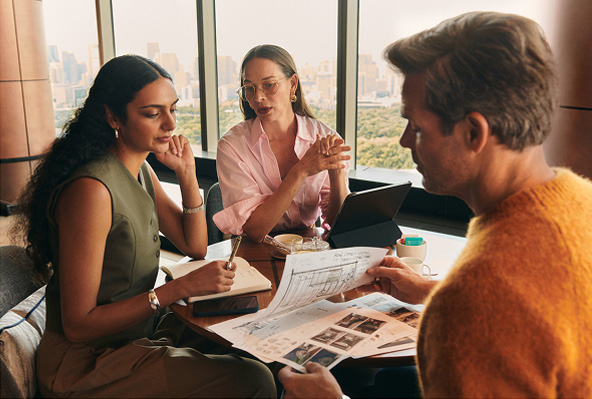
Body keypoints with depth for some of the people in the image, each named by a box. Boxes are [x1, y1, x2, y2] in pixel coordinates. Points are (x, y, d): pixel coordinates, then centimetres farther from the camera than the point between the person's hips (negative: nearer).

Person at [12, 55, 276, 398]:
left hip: (139, 331, 8)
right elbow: (78, 325, -24)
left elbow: (196, 246, 9)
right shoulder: (91, 189, -26)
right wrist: (181, 288, -28)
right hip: (88, 365, -8)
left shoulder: (140, 170, 3)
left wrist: (187, 173, -4)